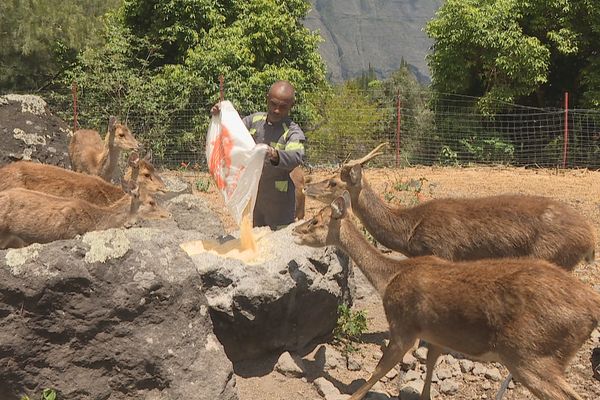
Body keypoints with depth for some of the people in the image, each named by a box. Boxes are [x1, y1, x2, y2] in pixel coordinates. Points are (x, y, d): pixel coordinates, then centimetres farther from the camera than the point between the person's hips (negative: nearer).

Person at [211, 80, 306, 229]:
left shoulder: (293, 132, -15)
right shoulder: (255, 120, 3)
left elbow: (296, 157, -34)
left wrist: (275, 155, -55)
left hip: (280, 201, -6)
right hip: (255, 197, 6)